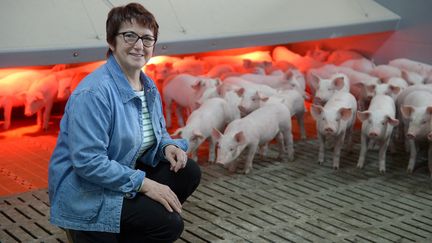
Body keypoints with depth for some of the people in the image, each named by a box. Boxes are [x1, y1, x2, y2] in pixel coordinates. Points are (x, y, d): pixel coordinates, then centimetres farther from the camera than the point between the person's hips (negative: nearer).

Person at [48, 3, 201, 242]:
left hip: (127, 172, 9)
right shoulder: (94, 92, -24)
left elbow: (157, 132, 17)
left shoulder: (149, 86, 4)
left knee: (188, 172, -2)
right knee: (170, 224, -18)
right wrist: (144, 184, -26)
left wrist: (169, 146, -8)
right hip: (84, 190, -9)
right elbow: (88, 162, -28)